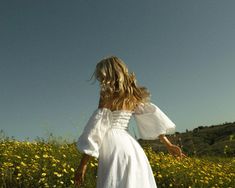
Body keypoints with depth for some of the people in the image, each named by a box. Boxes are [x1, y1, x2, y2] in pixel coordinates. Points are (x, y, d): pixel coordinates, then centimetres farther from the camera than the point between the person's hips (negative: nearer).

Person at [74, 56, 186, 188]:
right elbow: (152, 116, 14)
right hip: (132, 147, 7)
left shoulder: (107, 94, -3)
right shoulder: (133, 94, 15)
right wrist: (168, 145, 20)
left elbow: (98, 123, -9)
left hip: (114, 145, -7)